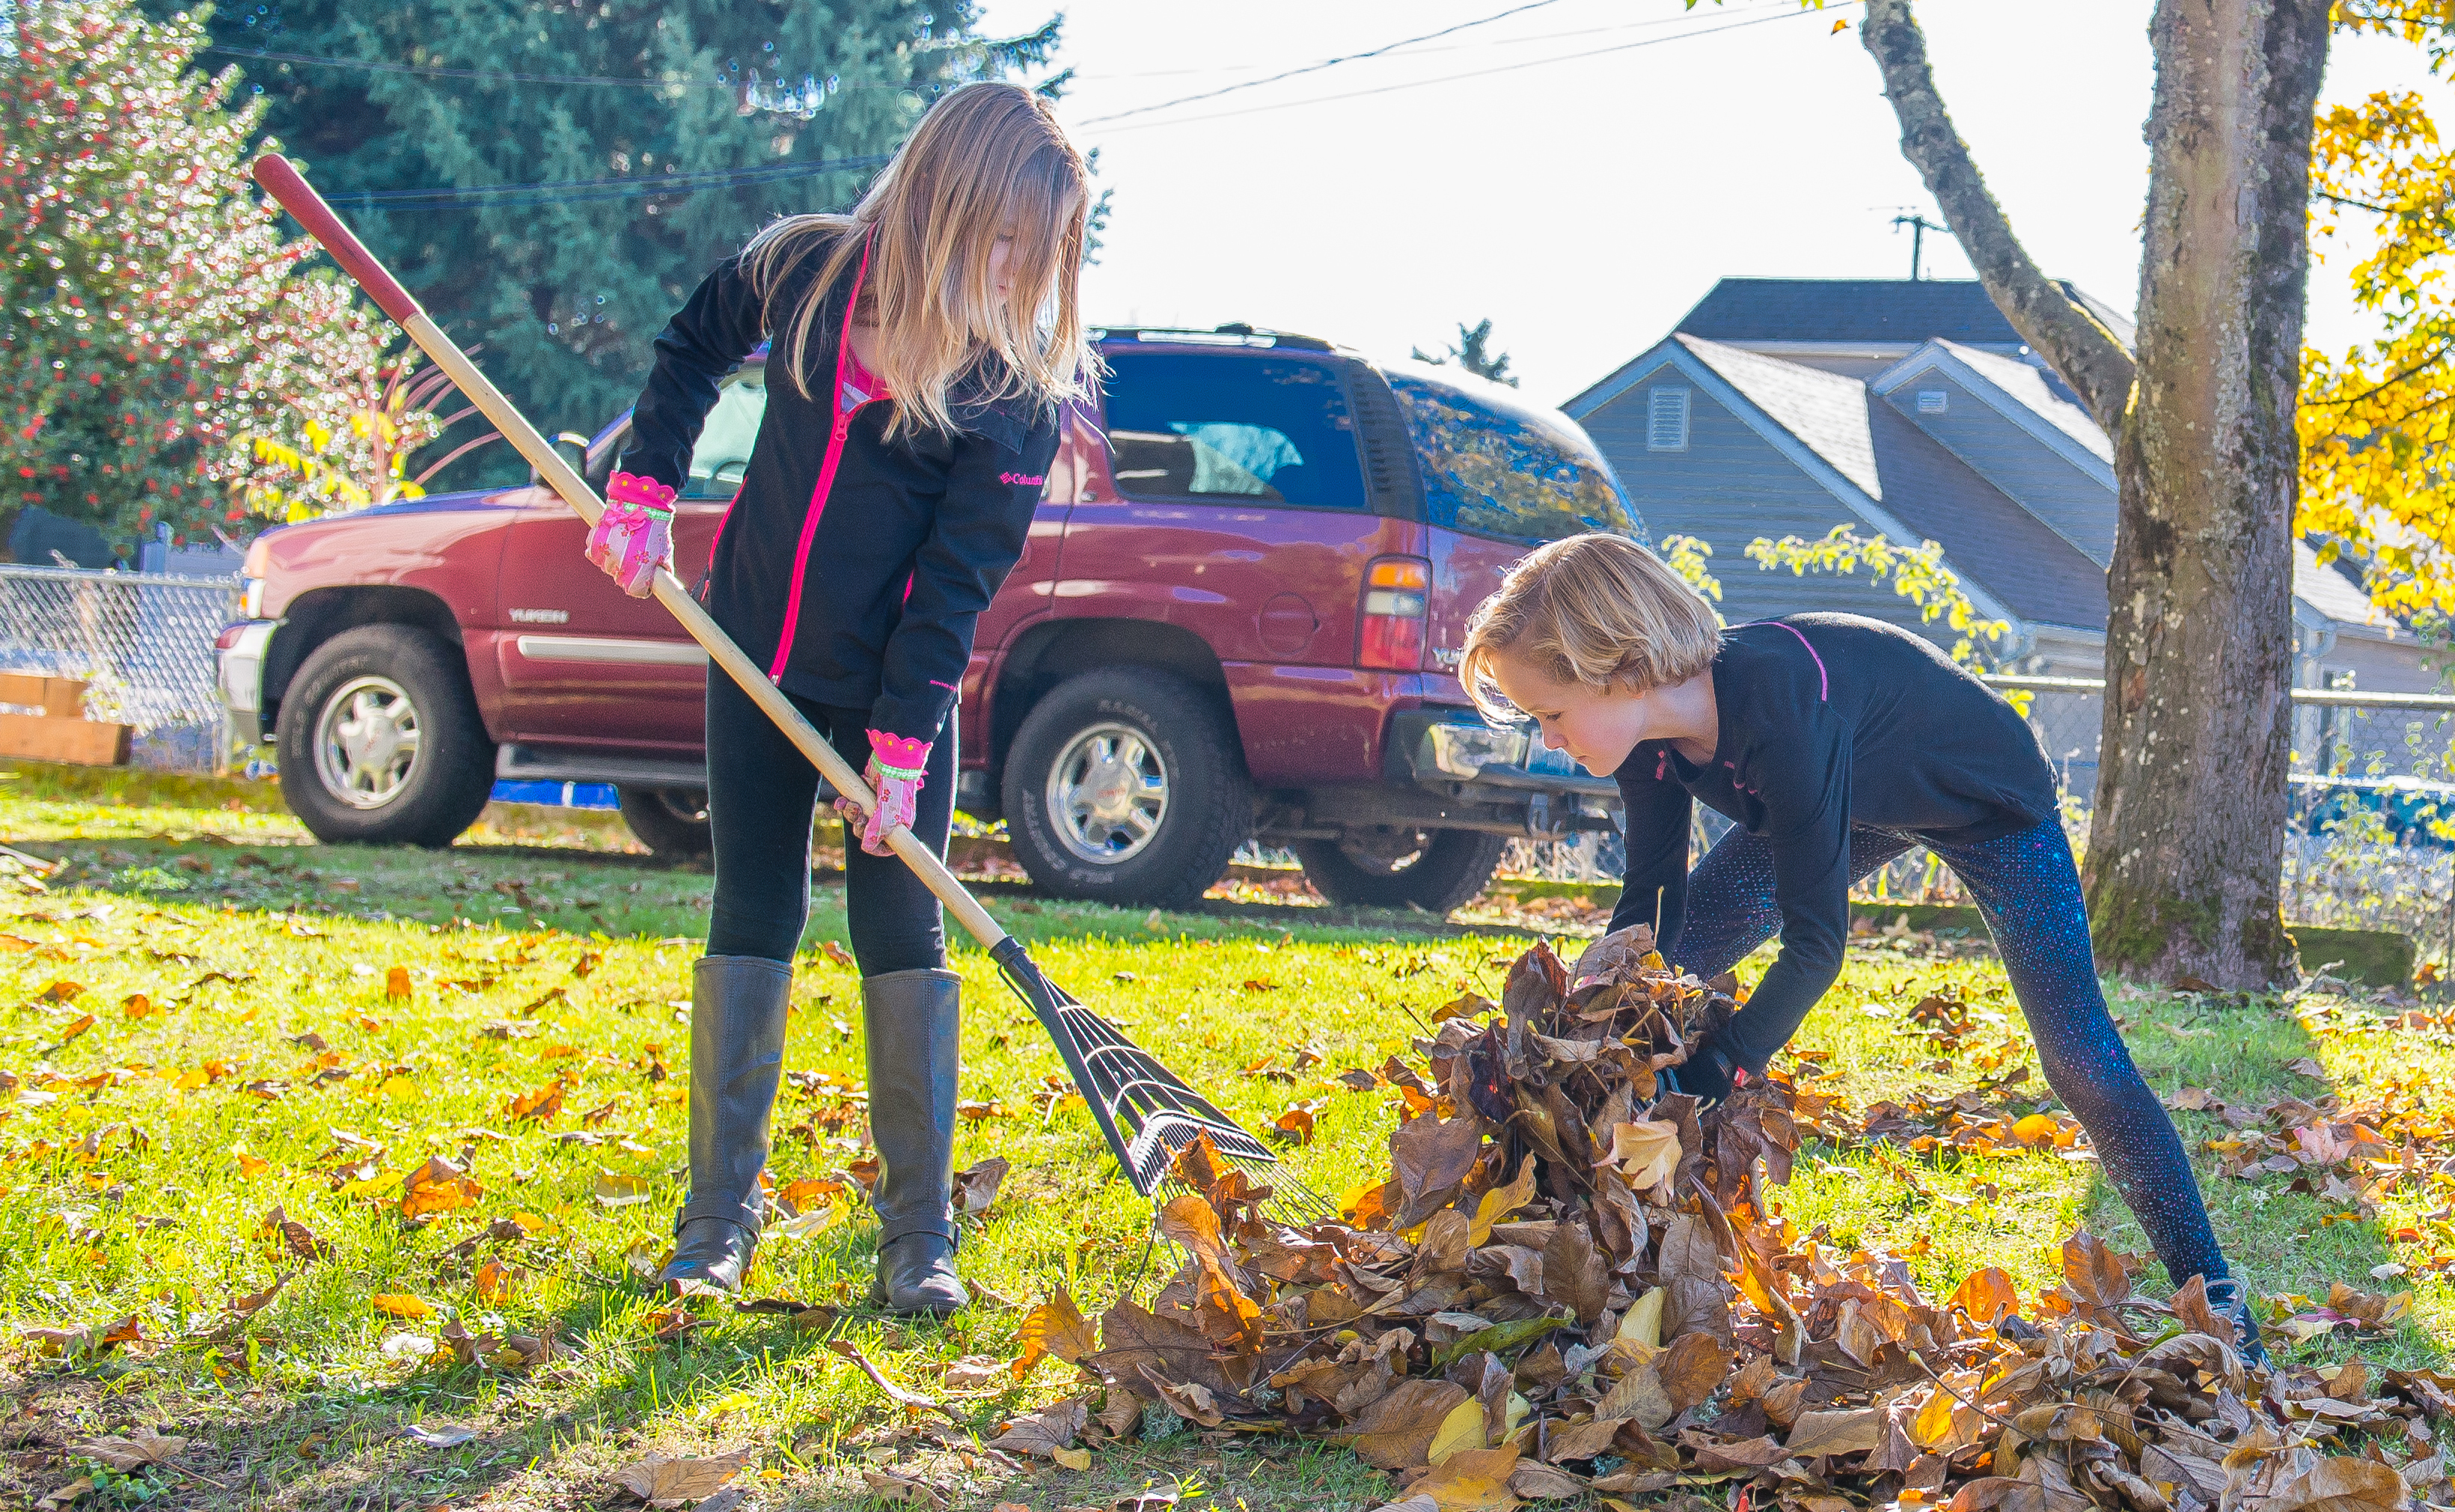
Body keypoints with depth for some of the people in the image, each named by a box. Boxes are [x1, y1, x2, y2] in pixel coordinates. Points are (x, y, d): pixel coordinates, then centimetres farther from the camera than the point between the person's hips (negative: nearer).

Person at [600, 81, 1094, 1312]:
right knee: (749, 921, 6)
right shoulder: (807, 267, -7)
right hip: (760, 657, 3)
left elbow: (959, 576, -15)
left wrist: (903, 739, -19)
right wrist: (645, 484, 4)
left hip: (897, 682, -2)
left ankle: (919, 1239, 4)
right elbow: (693, 345, 14)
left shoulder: (1017, 380, -15)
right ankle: (718, 1220, 13)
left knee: (901, 934, -3)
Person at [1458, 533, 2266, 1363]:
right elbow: (1650, 902, -10)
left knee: (2080, 1058, -14)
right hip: (1863, 799, 7)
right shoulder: (1652, 726, -21)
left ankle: (2212, 1296, -4)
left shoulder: (1782, 708, -44)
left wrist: (1704, 1079, -45)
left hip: (1987, 796, -7)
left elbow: (1815, 943, -41)